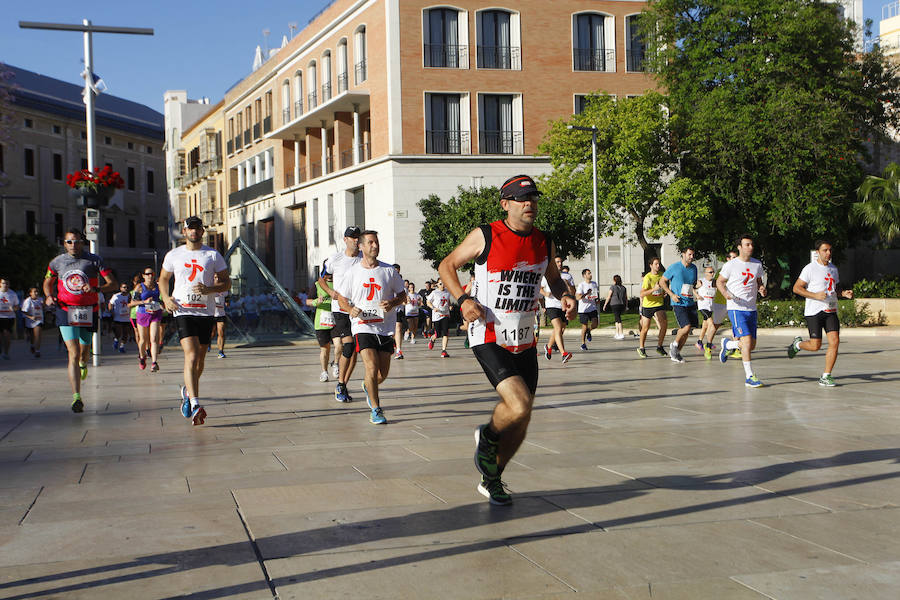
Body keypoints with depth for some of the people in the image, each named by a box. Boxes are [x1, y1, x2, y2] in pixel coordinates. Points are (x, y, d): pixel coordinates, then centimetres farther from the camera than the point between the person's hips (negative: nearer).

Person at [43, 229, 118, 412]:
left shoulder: (94, 260, -2)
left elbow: (113, 284, -5)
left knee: (84, 350, 16)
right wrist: (49, 296, 0)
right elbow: (47, 282, 21)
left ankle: (83, 364, 56)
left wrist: (96, 289, -24)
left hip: (88, 312, 1)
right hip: (66, 312, -1)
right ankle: (76, 397, -18)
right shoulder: (56, 262, 4)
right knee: (73, 353, -14)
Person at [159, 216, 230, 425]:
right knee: (191, 355, -18)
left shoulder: (213, 255, 5)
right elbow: (163, 279, 19)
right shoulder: (173, 255, 7)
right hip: (183, 311, -2)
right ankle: (195, 405, -24)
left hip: (206, 312, 2)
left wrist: (209, 289, -14)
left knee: (200, 359, 10)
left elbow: (226, 282, 5)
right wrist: (166, 298, 0)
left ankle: (188, 391, 39)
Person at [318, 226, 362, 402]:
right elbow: (321, 279, 13)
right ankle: (340, 385, -1)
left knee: (354, 350, 4)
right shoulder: (335, 259, -1)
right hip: (340, 309, -3)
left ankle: (342, 387, 17)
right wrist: (331, 292, -5)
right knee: (348, 345, -16)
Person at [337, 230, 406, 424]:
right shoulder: (353, 272, 2)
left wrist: (392, 303, -10)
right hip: (362, 326, -2)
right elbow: (342, 299, 9)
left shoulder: (389, 270, 4)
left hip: (385, 327, 2)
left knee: (383, 373, 6)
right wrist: (351, 309, -13)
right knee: (372, 368, -17)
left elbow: (402, 295, 12)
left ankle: (368, 387, 41)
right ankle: (376, 410, -4)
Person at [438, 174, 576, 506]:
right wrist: (463, 300, -13)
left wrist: (566, 295, 1)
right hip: (489, 338, -6)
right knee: (520, 406, -23)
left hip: (524, 341, 6)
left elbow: (554, 278, 23)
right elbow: (446, 266, 2)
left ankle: (491, 481, 31)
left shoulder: (544, 243, 5)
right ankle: (487, 436, 12)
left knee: (521, 421, 10)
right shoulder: (485, 236, -9)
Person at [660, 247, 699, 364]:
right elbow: (662, 282, 0)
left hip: (690, 303, 6)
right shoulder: (674, 267, -6)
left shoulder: (694, 268, 10)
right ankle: (674, 345, 6)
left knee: (687, 330, 4)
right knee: (686, 327, -19)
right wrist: (672, 294, -9)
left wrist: (697, 284, 1)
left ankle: (676, 352, 19)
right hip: (678, 303, -6)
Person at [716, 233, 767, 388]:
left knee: (751, 345, 7)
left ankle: (728, 344, 38)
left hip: (752, 309, 6)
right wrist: (726, 293, -15)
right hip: (736, 308, -6)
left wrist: (762, 289, -1)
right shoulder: (731, 265, -5)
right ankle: (750, 377, -13)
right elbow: (719, 281, 3)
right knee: (747, 340, -18)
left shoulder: (757, 264, 10)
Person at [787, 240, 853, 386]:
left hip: (831, 311, 6)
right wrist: (816, 295, -19)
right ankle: (797, 344, 28)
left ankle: (825, 377, -1)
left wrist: (844, 294, 5)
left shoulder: (833, 268, 15)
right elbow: (796, 288, -9)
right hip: (814, 312, -6)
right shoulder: (810, 268, -7)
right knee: (815, 346, -7)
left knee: (835, 341, -9)